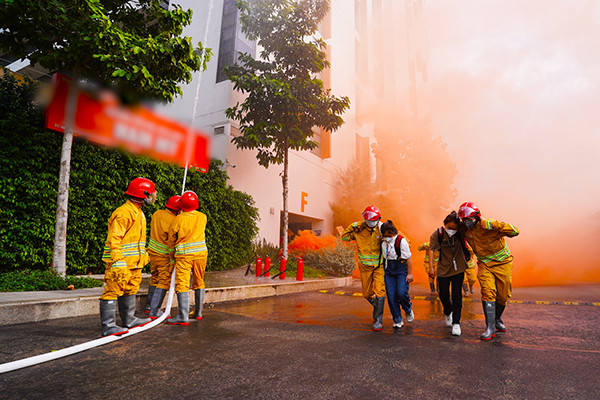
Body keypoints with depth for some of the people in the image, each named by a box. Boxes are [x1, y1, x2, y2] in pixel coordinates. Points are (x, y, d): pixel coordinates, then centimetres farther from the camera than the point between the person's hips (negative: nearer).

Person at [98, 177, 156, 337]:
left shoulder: (138, 213, 15)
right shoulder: (123, 213, -17)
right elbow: (114, 239, -22)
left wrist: (143, 255, 26)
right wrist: (118, 262, -26)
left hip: (134, 262, 10)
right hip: (121, 263, -10)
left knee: (130, 289, 18)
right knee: (113, 291, -4)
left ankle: (129, 320, 31)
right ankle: (108, 326, 3)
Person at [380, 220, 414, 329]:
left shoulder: (401, 241, -10)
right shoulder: (383, 242, 2)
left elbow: (408, 258, -7)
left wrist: (410, 273, -7)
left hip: (401, 270, -4)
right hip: (389, 271, 4)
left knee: (401, 293, -15)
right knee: (391, 296, 1)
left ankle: (408, 310, 19)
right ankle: (398, 321, 15)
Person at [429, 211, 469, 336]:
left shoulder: (461, 232, -10)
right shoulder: (437, 234, -13)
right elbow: (432, 249, -12)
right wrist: (431, 267, -16)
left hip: (458, 268, 0)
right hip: (443, 269, 0)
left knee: (457, 296, -4)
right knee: (443, 296, 9)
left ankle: (456, 323, 7)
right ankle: (447, 313, 40)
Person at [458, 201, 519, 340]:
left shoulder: (488, 226, -24)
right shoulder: (465, 230, -6)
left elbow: (514, 231, -26)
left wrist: (494, 225, -31)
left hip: (502, 263, -2)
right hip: (484, 264, 3)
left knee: (503, 295, 7)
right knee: (488, 292, -14)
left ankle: (497, 319, 34)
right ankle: (490, 327, -11)